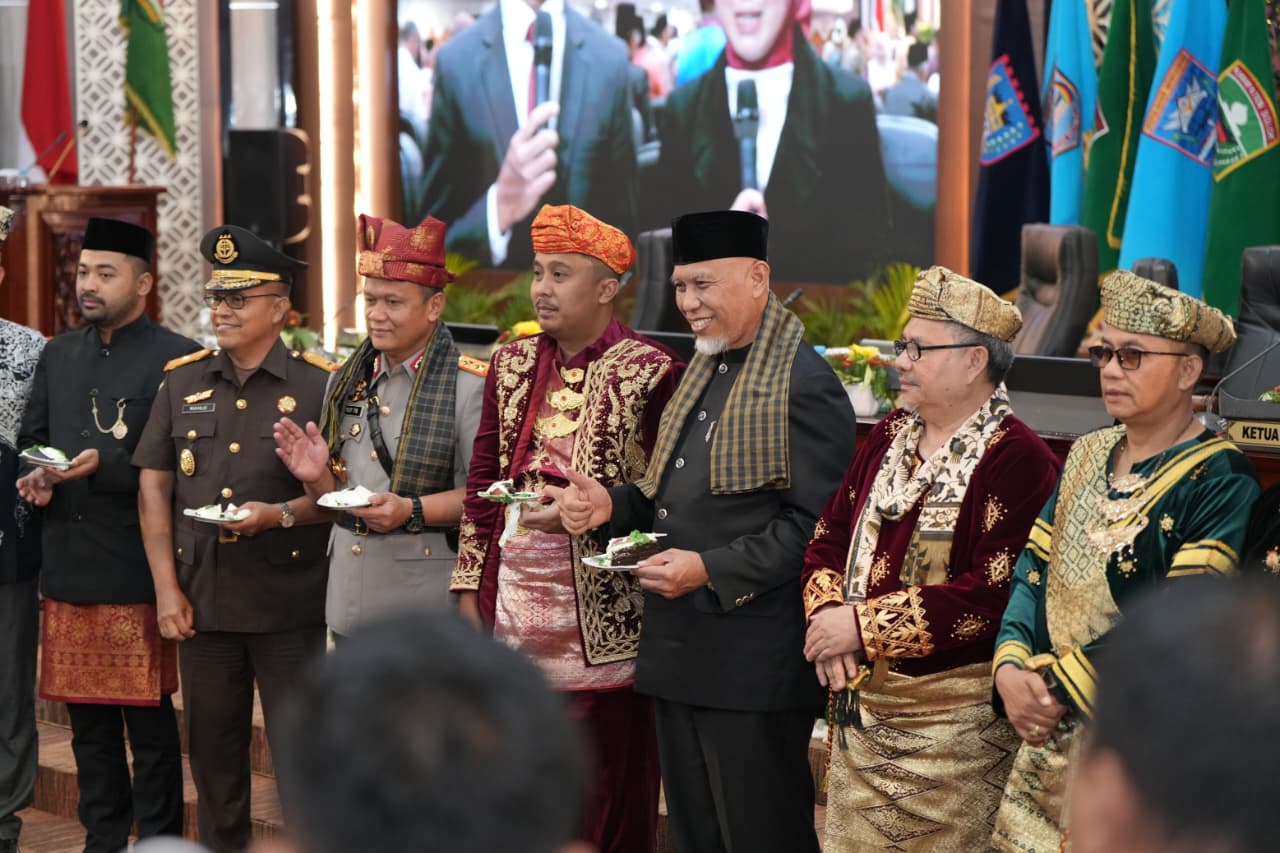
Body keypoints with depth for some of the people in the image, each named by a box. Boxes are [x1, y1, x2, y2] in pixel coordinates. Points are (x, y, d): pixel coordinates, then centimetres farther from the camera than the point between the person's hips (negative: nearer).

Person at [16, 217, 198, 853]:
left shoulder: (176, 359, -5)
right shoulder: (58, 356, 14)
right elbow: (31, 438, 19)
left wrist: (105, 465, -20)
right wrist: (36, 478, -2)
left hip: (137, 577, -6)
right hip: (68, 570, 6)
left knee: (149, 722, 1)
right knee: (87, 722, 12)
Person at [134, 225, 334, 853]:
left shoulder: (318, 385, -3)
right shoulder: (182, 381, 8)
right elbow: (153, 486, 8)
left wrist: (282, 514, -20)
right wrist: (167, 588, 1)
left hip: (290, 605, -4)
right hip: (202, 600, 4)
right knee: (213, 755, 12)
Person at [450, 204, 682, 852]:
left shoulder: (651, 373, -7)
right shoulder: (512, 365, 11)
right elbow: (483, 480, 14)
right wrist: (470, 586, 10)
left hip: (600, 618, -5)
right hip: (512, 600, 5)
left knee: (605, 799, 1)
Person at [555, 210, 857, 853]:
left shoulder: (805, 385, -12)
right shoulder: (702, 373, 17)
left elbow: (813, 527, -19)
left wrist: (710, 571, -22)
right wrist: (612, 504, 6)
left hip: (753, 669, -9)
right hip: (676, 657, 9)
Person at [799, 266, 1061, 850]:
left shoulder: (1017, 459, -14)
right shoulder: (890, 437, 11)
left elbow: (994, 593, -23)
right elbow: (830, 538, 13)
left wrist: (865, 626, -19)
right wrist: (827, 618, -8)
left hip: (953, 719, -7)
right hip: (860, 706, 7)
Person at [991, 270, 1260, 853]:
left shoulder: (1220, 482, -13)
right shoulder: (1087, 456, 10)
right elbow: (1034, 571, 8)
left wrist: (1057, 685, -19)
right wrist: (1011, 669, -10)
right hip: (1049, 737, 6)